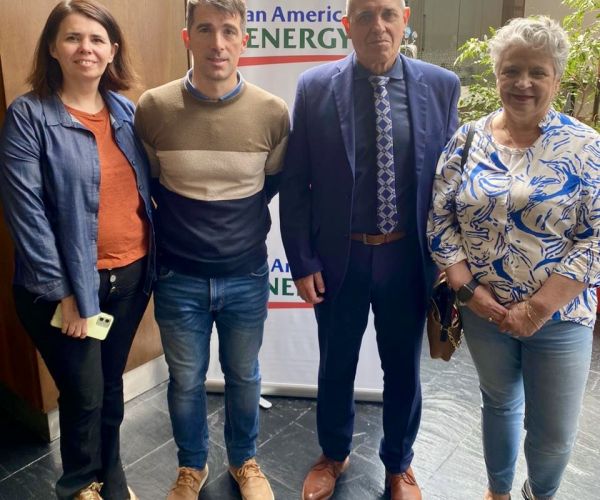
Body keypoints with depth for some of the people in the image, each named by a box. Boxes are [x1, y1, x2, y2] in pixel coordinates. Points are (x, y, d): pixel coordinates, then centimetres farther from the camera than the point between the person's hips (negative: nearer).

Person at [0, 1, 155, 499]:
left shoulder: (126, 111, 5)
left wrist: (151, 268, 6)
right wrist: (62, 292, -15)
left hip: (130, 275, 4)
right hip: (70, 282, -4)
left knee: (111, 386, 18)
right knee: (84, 393, 9)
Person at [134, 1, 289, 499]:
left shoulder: (273, 113, -10)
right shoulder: (152, 108, -11)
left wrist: (238, 220, 8)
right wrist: (180, 224, 5)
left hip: (247, 278, 1)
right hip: (179, 279, 0)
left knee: (243, 377, 19)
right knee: (186, 381, 17)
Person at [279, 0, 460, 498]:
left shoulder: (442, 86, -3)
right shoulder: (314, 88, -6)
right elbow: (294, 184, -3)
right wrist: (302, 261, -6)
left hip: (408, 259, 1)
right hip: (338, 258, 0)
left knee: (403, 368, 17)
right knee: (336, 365, 17)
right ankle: (334, 455, 44)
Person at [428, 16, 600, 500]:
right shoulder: (467, 140, -2)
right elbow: (439, 219, -2)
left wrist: (538, 308, -17)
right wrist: (468, 288, -12)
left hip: (559, 316, -1)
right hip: (483, 311, 2)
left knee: (555, 433, 10)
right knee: (499, 404, 21)